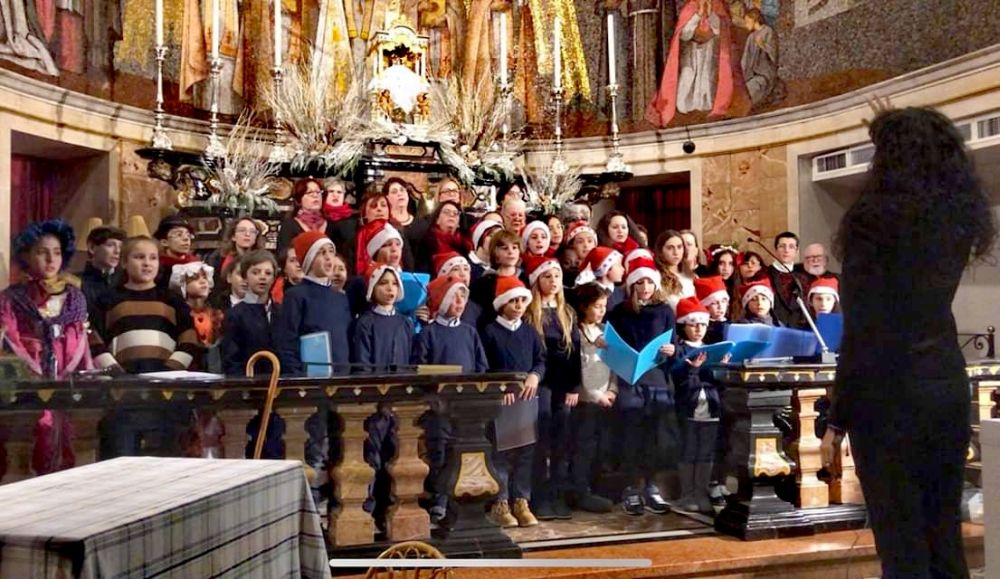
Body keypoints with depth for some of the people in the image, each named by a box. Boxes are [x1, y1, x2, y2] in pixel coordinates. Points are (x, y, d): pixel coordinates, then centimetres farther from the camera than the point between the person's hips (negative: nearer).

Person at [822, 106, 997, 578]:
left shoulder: (874, 220, -12)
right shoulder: (959, 219, 7)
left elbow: (862, 333, -15)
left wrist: (838, 420, -10)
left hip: (889, 391, -7)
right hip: (947, 384, 7)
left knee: (902, 539, 1)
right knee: (944, 531, 15)